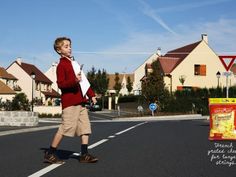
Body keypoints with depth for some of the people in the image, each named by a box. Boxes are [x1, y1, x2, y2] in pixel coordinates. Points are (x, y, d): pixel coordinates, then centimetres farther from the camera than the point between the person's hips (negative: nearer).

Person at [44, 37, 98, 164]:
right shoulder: (61, 65, -5)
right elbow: (61, 84, -14)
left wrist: (91, 95, 19)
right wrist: (74, 81, -28)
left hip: (80, 101, 8)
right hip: (69, 102, -8)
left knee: (85, 127, 4)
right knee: (66, 127, -7)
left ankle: (84, 154, 9)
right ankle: (50, 154, 4)